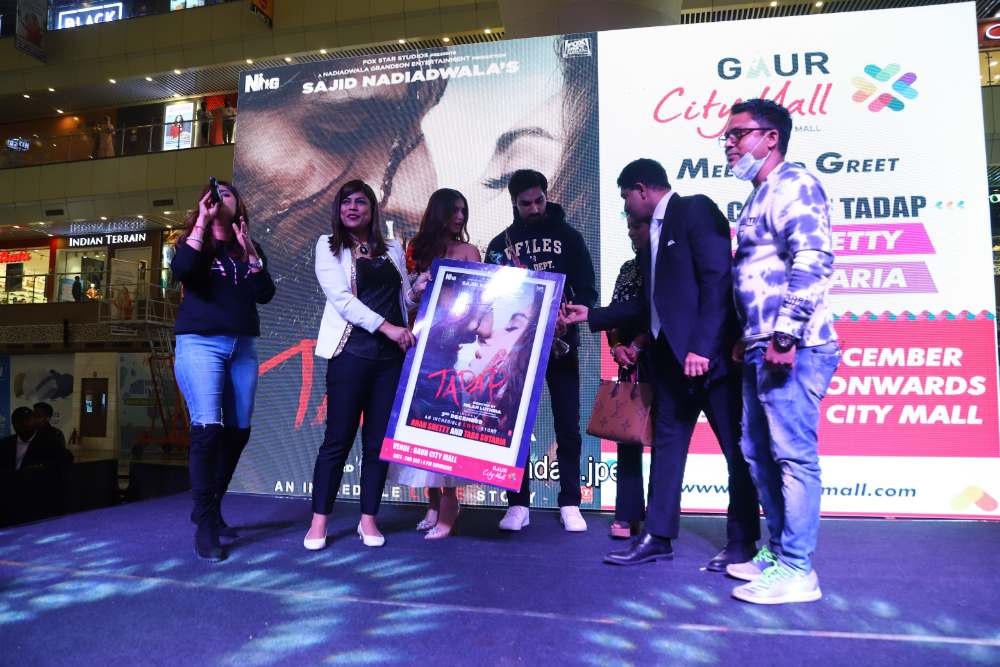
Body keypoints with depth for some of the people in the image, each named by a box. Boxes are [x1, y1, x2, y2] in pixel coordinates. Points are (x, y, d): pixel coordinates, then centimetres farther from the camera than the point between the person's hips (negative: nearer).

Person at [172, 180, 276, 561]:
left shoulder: (250, 249, 16)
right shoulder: (194, 240, 8)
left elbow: (265, 294, 3)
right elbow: (180, 270, -16)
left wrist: (248, 249, -4)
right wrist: (203, 221, -11)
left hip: (243, 346, 5)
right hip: (200, 343, -4)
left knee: (238, 431, 5)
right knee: (208, 429, -16)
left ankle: (213, 511, 21)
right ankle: (204, 525, -8)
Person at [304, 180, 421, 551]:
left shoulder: (393, 250, 16)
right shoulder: (329, 246, 5)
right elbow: (341, 297, -9)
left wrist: (420, 288, -1)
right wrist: (387, 327, -17)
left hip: (392, 355, 4)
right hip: (352, 352, -3)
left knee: (379, 439, 6)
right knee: (338, 438, -1)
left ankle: (368, 520, 16)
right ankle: (319, 521, 11)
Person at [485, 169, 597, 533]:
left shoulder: (569, 237, 5)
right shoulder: (501, 242, 8)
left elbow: (587, 291, 2)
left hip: (561, 344, -1)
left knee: (568, 427, 2)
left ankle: (570, 504, 12)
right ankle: (518, 504, 13)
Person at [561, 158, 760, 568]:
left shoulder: (695, 210, -5)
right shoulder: (654, 233, 20)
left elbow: (718, 279, -16)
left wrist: (703, 345, -21)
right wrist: (591, 316, 23)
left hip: (710, 352, -9)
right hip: (672, 355, 9)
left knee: (736, 447, 2)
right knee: (666, 443, 10)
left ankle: (742, 542, 13)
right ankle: (657, 537, 18)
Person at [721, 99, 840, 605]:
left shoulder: (792, 183, -6)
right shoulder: (762, 196, 23)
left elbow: (813, 259, -20)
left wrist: (786, 334, -24)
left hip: (790, 349, -10)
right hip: (761, 351, 10)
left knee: (793, 455, -5)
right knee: (758, 453, 14)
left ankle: (797, 570, 4)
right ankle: (776, 552, 26)